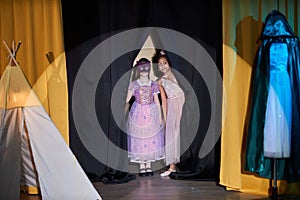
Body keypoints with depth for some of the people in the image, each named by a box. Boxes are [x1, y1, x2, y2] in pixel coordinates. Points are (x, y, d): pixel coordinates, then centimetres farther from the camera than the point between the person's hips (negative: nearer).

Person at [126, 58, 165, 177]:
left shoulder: (153, 84, 4)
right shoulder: (133, 84, 0)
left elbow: (157, 101, 6)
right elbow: (127, 99, -4)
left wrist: (160, 116, 3)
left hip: (151, 114, 1)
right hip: (138, 114, -1)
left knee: (151, 139, 3)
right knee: (139, 139, 2)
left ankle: (149, 165, 15)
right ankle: (141, 166, 13)